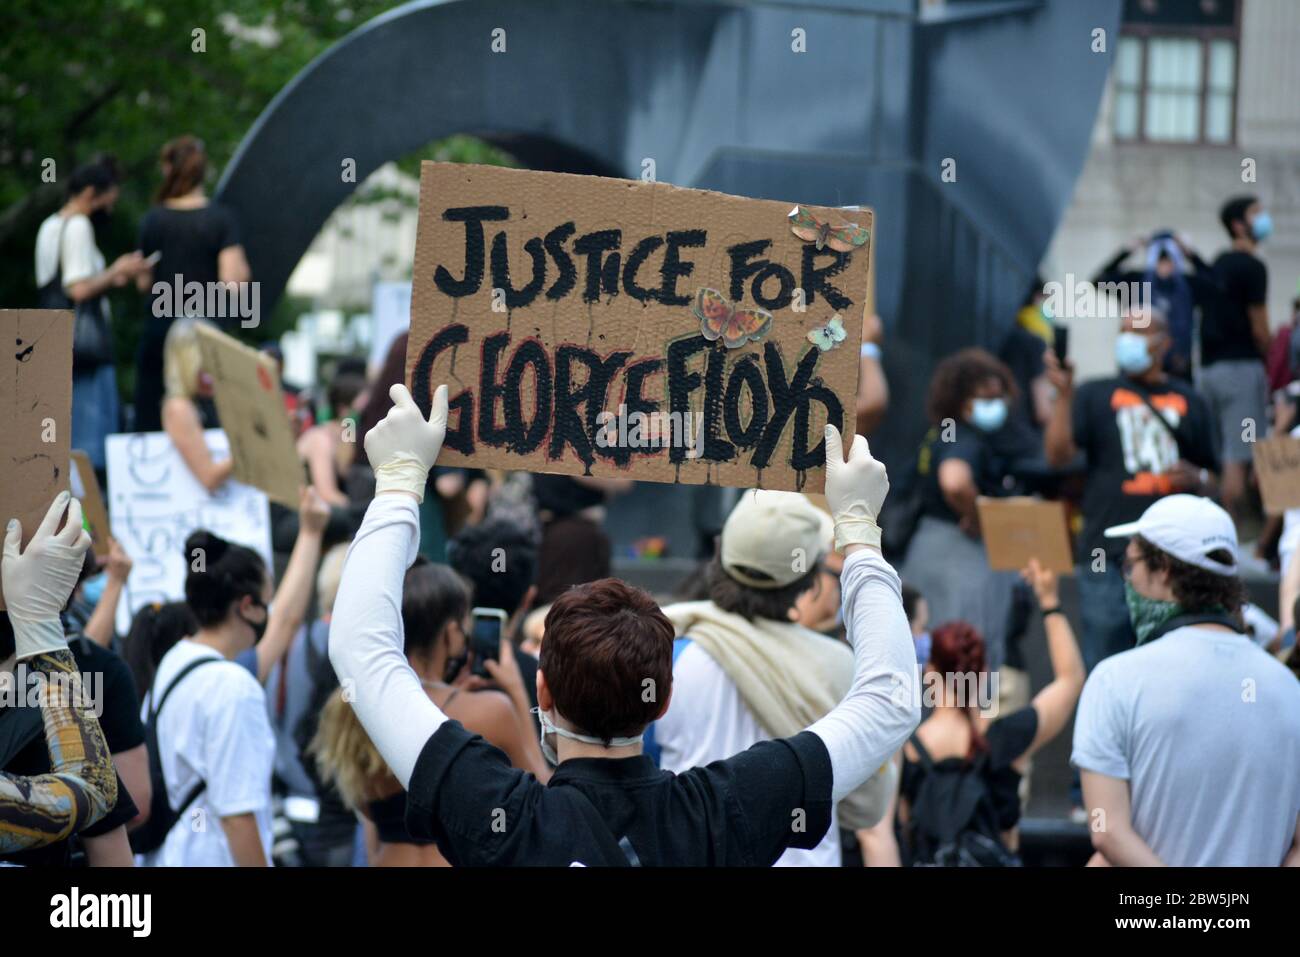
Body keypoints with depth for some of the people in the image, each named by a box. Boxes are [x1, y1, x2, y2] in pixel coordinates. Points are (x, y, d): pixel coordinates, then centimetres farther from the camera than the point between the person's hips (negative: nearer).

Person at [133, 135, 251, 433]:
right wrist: (244, 270, 7)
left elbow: (143, 282, 6)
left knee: (150, 420, 5)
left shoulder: (153, 220, 1)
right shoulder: (221, 219, -6)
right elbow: (232, 279, -13)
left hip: (160, 330, 1)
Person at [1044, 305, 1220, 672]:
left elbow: (1211, 486, 19)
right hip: (1107, 555, -2)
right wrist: (1065, 394, -16)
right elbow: (1058, 454, -6)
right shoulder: (1095, 396, 8)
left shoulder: (1189, 403, 14)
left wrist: (1197, 479, -4)